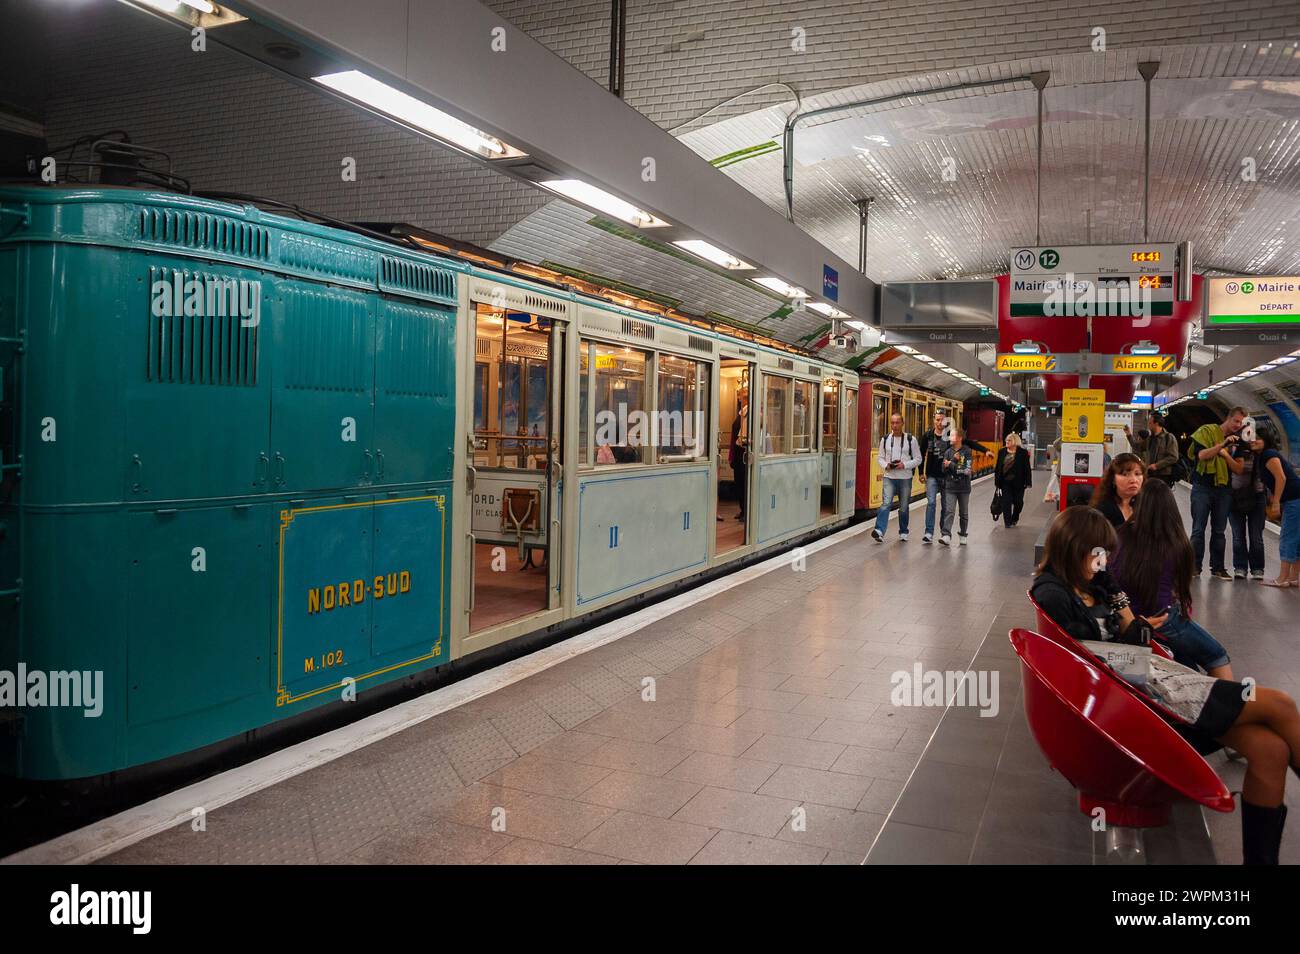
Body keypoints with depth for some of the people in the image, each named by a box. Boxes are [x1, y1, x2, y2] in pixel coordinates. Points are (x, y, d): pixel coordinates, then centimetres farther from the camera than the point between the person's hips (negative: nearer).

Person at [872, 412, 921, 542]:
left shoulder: (911, 440, 0)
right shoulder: (885, 439, 6)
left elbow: (918, 459, 1)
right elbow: (880, 457, 11)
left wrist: (905, 465, -15)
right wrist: (885, 465, -11)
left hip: (905, 478, 0)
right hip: (889, 477, 0)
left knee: (904, 507, 10)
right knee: (886, 503, -16)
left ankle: (903, 532, 25)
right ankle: (879, 530, -25)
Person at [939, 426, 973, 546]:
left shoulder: (967, 452, -5)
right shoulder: (948, 452, 5)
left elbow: (967, 470, -14)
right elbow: (944, 469, -3)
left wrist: (951, 465, -10)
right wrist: (954, 460, -15)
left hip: (964, 487, -1)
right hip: (950, 487, 1)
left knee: (964, 513, 11)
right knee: (949, 511, -11)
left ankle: (962, 535, 26)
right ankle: (946, 536, -18)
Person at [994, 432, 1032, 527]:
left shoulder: (1023, 453, -5)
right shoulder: (1002, 452, 5)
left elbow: (1027, 468, -6)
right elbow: (998, 467, 7)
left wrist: (1028, 482, -10)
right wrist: (997, 481, 4)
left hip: (1018, 482, -2)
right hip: (1005, 482, 2)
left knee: (1018, 502, 9)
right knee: (1006, 502, -1)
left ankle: (1014, 518, 34)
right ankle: (1007, 522, 5)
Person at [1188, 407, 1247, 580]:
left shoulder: (1237, 441, 13)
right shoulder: (1207, 431, -1)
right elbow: (1201, 455, -14)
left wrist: (1225, 454, -6)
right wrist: (1222, 444, -21)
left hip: (1224, 489, 4)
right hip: (1203, 486, -4)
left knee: (1219, 531, 6)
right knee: (1198, 529, -3)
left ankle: (1217, 568, 11)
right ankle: (1195, 566, 3)